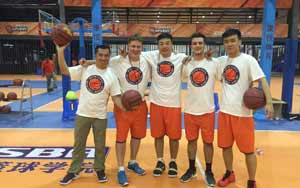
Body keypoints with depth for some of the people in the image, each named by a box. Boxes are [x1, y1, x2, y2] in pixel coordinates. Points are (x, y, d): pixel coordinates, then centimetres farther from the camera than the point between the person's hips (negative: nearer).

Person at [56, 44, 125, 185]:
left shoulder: (111, 75, -5)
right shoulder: (85, 69, -4)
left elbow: (116, 96, -6)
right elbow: (64, 70, -6)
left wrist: (124, 107, -24)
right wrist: (60, 51, -16)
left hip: (100, 116, 0)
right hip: (82, 114, 1)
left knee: (100, 145, 13)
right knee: (78, 144, 13)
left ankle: (100, 169, 33)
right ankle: (73, 171, 30)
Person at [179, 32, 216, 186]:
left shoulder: (213, 64, -5)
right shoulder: (186, 65, 0)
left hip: (208, 110, -1)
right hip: (190, 110, 2)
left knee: (208, 142, 10)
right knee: (191, 140, 14)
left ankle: (209, 171, 29)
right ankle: (191, 169, 32)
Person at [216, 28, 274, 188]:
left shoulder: (248, 60, -9)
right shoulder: (221, 61, 7)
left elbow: (262, 80, -15)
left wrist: (269, 102, -29)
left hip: (243, 112, -5)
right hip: (224, 110, 5)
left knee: (248, 149, 5)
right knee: (225, 146, 16)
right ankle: (229, 174, 37)